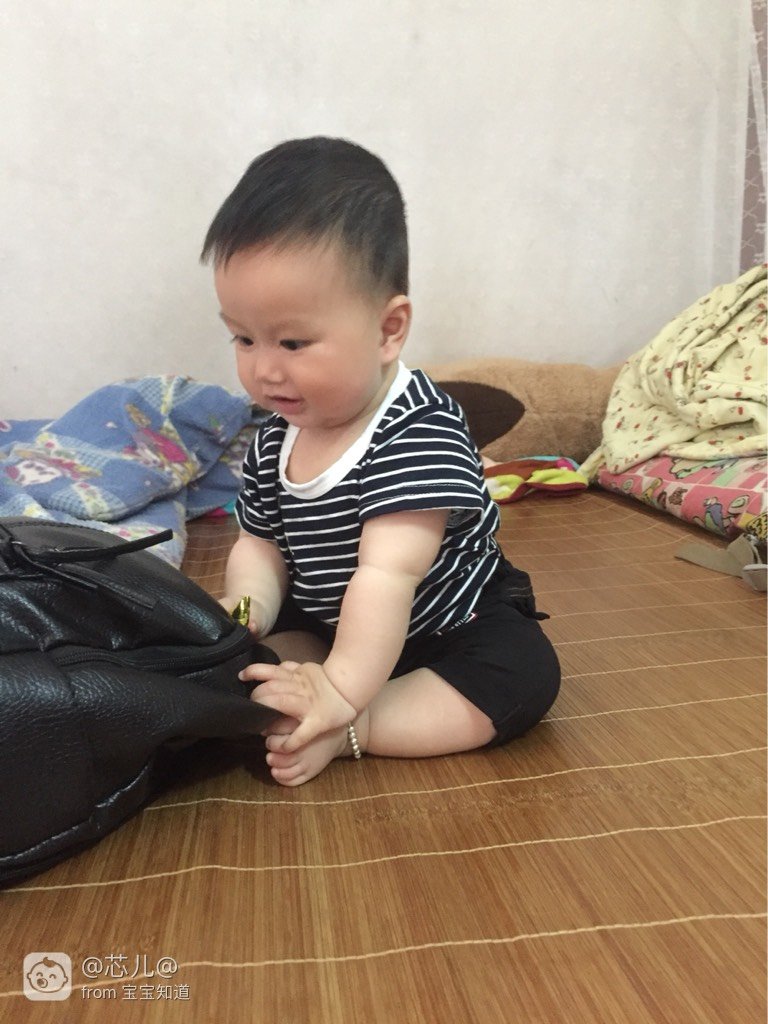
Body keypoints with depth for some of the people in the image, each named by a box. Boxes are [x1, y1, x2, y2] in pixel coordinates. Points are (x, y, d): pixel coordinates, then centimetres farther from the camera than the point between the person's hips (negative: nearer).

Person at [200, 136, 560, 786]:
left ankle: (342, 734, -28)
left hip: (449, 627, -5)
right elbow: (261, 542, 1)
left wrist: (342, 693, -41)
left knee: (524, 676, -29)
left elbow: (388, 573, -37)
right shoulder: (275, 439, -8)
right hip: (327, 624, 6)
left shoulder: (419, 433, -31)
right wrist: (249, 604, -20)